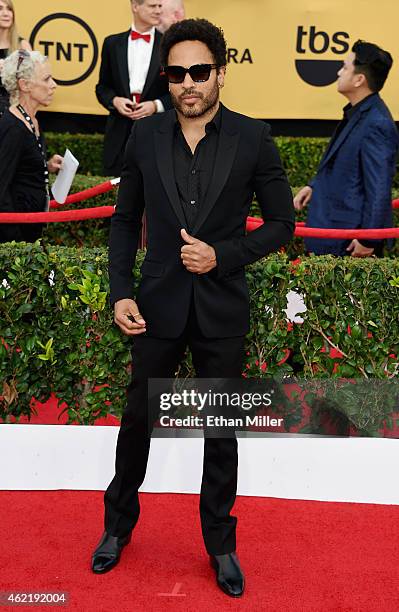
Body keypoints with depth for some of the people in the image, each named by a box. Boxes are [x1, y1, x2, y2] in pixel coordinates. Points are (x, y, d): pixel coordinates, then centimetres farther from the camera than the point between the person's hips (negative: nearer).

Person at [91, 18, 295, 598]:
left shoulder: (253, 138, -7)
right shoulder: (145, 137, -1)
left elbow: (282, 223, -2)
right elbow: (126, 220, 6)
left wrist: (223, 256, -15)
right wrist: (120, 292, -3)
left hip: (222, 310, -1)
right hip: (158, 305, 2)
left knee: (222, 430, 12)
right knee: (137, 419, 14)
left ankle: (221, 543, 31)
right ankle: (118, 524, 37)